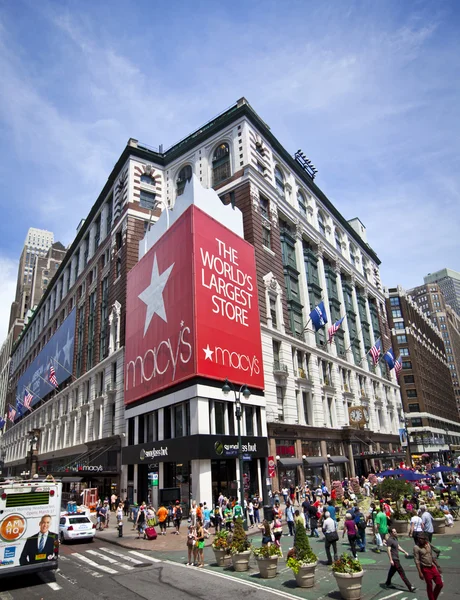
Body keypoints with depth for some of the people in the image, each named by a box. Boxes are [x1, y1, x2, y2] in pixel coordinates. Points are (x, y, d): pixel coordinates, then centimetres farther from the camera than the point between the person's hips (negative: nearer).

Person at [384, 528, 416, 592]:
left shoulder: (395, 538, 9)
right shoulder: (389, 540, -21)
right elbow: (388, 550, -24)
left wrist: (405, 552, 14)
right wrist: (391, 560, -27)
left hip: (396, 558, 10)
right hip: (394, 559, -10)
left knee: (392, 570, 20)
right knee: (401, 572, -5)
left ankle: (388, 583, 33)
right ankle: (410, 587, -1)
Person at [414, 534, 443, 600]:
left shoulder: (428, 544, 3)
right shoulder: (416, 547, -16)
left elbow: (432, 556, 14)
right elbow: (417, 561, -18)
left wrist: (438, 566, 15)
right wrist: (420, 572, -21)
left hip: (433, 567, 6)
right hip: (425, 569, -6)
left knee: (440, 584, 10)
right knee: (429, 586, 5)